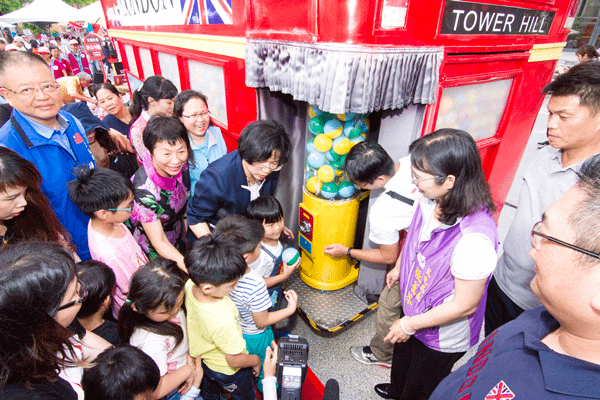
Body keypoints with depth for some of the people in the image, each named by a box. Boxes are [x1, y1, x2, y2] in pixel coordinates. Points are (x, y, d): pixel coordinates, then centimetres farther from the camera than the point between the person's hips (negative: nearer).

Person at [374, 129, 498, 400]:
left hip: (443, 337, -7)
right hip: (414, 306, 8)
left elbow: (465, 304, -30)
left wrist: (410, 324, -19)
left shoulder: (474, 238, -41)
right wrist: (399, 267, 19)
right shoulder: (430, 200, -18)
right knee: (402, 357, 37)